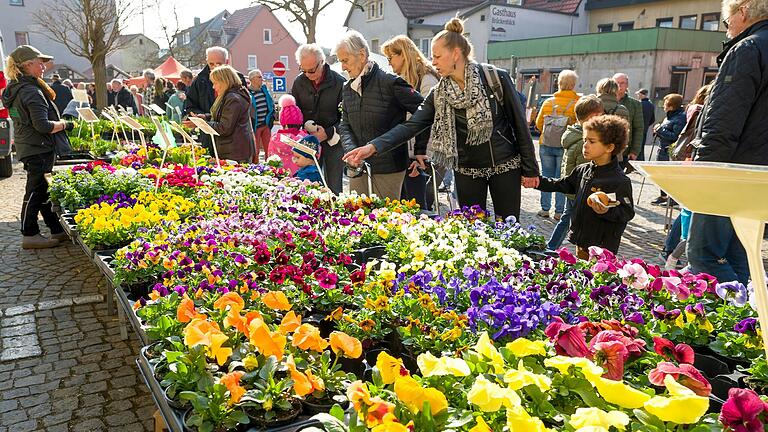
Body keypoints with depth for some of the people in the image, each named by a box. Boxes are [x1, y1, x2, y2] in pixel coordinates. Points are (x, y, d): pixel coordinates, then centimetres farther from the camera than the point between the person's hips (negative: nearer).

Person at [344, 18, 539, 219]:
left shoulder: (497, 78, -10)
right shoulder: (439, 94, 0)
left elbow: (518, 122, -5)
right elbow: (412, 125, -7)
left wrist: (530, 169, -4)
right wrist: (373, 147, -19)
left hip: (505, 167, -2)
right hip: (467, 171, 3)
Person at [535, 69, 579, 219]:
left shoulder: (548, 102, 2)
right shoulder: (578, 103, -7)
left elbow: (538, 123, 10)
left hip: (546, 145, 2)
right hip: (565, 146, -2)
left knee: (546, 176, 11)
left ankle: (545, 209, 14)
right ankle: (559, 211, 8)